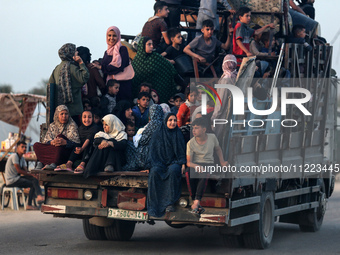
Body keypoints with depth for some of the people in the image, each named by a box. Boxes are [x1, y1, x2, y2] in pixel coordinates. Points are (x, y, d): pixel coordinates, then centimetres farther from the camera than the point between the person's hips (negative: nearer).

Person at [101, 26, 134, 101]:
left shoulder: (122, 49, -2)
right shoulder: (107, 52, 17)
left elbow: (120, 66, -13)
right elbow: (103, 65, 13)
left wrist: (102, 68, -8)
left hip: (122, 82, -5)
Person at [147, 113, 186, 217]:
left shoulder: (178, 134, 12)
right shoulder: (157, 134, 9)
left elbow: (182, 151, 11)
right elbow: (153, 151, 5)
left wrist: (183, 163, -6)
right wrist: (156, 164, -10)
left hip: (174, 162, 0)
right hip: (160, 163, 0)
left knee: (173, 170, -36)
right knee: (154, 172, -33)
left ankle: (170, 203, -35)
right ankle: (155, 204, -35)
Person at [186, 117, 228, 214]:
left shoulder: (212, 138, 0)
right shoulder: (191, 143, -6)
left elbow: (217, 149, 21)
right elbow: (188, 162, -9)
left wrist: (222, 162, 8)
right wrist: (196, 166, -30)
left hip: (209, 164, 0)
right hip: (195, 164, 0)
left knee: (204, 174, -37)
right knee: (188, 173, -36)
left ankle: (196, 202, -37)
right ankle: (194, 201, -27)